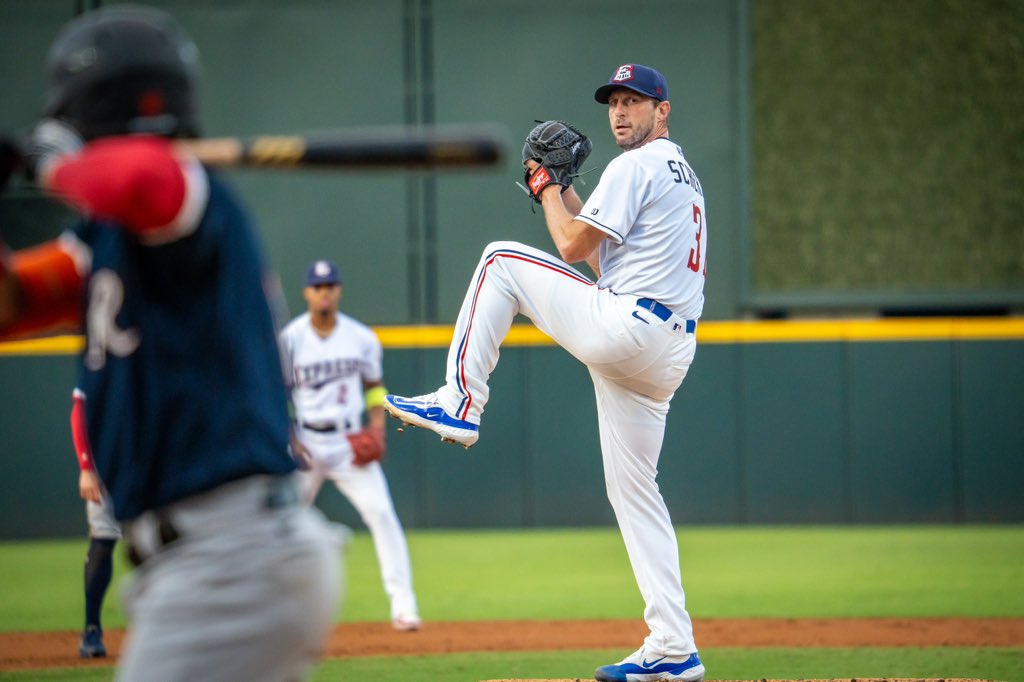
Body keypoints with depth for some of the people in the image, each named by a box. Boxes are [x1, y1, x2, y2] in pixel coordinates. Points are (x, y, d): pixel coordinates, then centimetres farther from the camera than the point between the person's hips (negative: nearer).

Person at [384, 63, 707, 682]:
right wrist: (567, 194, 26)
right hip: (668, 353, 10)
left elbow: (573, 246, -8)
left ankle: (461, 403, -2)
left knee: (501, 260, 1)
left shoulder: (637, 166, -5)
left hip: (623, 327, -10)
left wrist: (548, 190, 8)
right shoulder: (683, 176, 26)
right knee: (633, 490, 10)